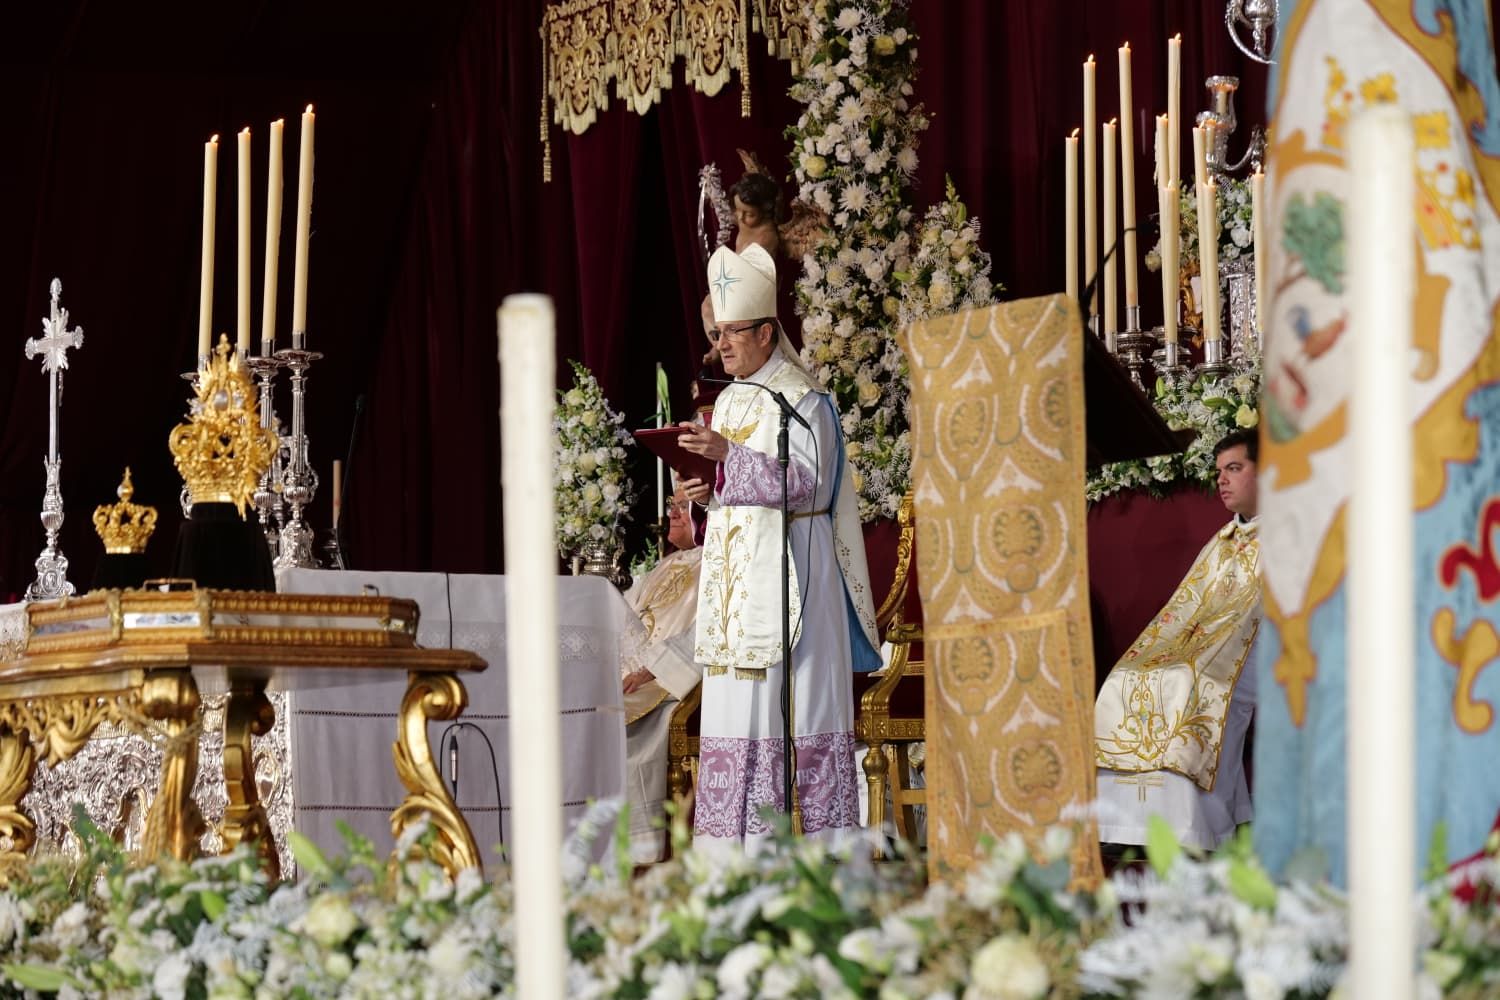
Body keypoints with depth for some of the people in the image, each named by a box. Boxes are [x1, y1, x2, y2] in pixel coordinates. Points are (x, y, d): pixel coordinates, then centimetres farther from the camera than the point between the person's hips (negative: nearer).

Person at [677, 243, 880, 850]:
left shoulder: (802, 401, -6)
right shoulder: (731, 401, 17)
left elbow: (805, 484, -16)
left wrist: (729, 456, -23)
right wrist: (710, 491, -1)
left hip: (788, 568, -7)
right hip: (735, 571, 7)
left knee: (790, 685, -9)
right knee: (735, 697, 2)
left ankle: (810, 834, -8)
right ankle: (740, 839, 2)